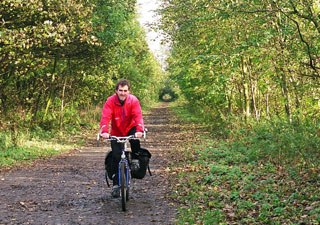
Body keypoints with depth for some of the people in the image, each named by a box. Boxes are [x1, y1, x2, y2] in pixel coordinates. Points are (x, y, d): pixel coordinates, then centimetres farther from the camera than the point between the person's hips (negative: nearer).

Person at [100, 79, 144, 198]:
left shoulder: (133, 100, -17)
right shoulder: (110, 101, -18)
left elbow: (138, 116, -28)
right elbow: (105, 117, -27)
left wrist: (139, 130, -46)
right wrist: (104, 131, -45)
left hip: (130, 128, 0)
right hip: (116, 132, 0)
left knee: (135, 139, -33)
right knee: (116, 157, -8)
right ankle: (116, 184, 4)